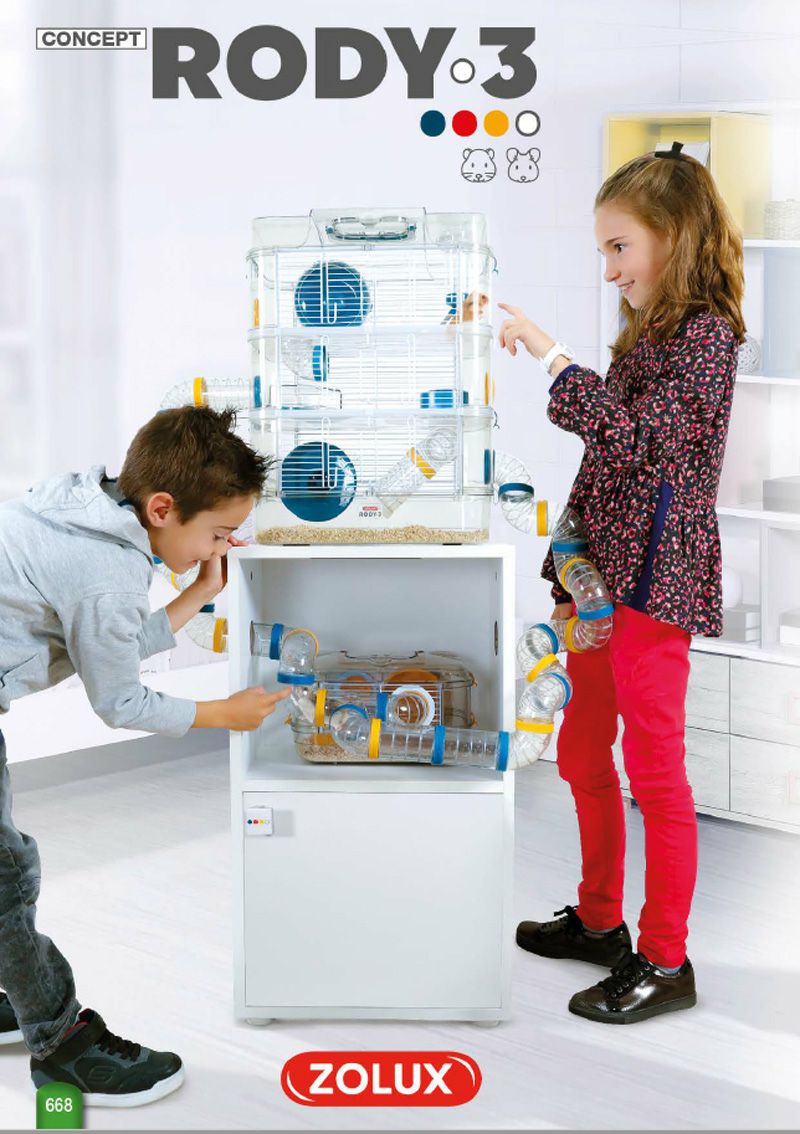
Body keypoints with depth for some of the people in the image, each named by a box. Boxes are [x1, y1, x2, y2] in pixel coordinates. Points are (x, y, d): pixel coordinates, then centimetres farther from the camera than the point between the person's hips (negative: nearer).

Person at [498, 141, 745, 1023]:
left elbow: (634, 436, -27)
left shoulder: (704, 335, -13)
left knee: (653, 765, -3)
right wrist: (574, 573, 17)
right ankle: (599, 918, 33)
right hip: (602, 568, 10)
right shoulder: (645, 332, 14)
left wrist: (552, 354, -25)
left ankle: (665, 960, 8)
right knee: (582, 751, 17)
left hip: (654, 576, -9)